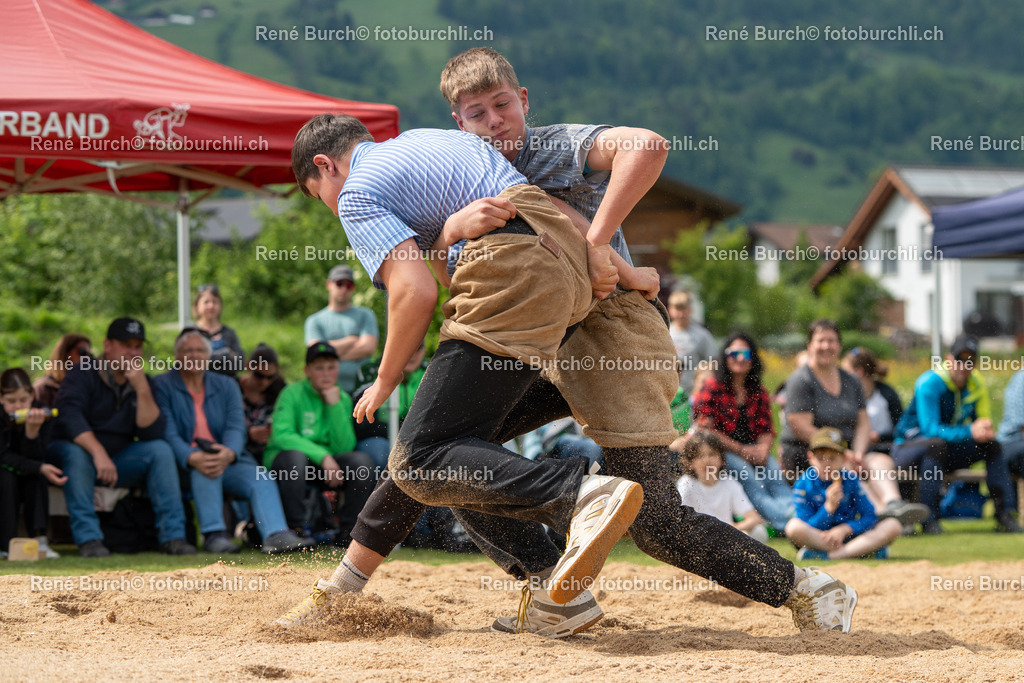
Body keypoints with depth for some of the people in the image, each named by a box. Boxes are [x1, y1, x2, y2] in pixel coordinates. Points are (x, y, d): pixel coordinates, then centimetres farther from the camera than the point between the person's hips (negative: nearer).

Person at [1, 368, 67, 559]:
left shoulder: (40, 413, -18)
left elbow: (36, 458, -24)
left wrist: (32, 430, -43)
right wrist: (40, 468, -39)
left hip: (27, 477, 2)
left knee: (37, 477, -30)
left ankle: (40, 540, -33)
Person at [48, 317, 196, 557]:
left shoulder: (142, 383, 5)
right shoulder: (82, 375, -10)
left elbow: (152, 433, -9)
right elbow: (69, 416, -27)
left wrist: (142, 390, -22)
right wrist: (98, 453, -40)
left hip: (119, 459, 5)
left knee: (160, 449, -17)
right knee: (75, 451, -37)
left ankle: (172, 535, -20)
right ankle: (87, 538, -39)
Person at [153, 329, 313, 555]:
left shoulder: (226, 385, 15)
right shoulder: (162, 386, 3)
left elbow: (236, 427, -1)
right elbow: (168, 434, -11)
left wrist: (228, 453, -26)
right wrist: (192, 458, -32)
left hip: (227, 461, 4)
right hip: (184, 467, -4)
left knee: (261, 478, -24)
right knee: (203, 468, -37)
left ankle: (276, 535, -45)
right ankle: (213, 534, -42)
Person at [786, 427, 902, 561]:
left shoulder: (850, 480, 1)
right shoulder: (803, 485, -6)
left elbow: (870, 518, -4)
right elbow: (809, 529, -11)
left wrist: (844, 529, -20)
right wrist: (829, 507, -25)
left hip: (849, 536, 3)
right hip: (819, 538, -2)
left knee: (893, 526, -19)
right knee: (794, 526, -35)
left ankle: (826, 556, -28)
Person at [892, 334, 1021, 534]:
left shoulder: (976, 384, 0)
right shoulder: (930, 383, -21)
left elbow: (984, 422, 3)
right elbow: (930, 429, -30)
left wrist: (985, 430, -25)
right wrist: (970, 432, -42)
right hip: (908, 448, -6)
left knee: (991, 444, -13)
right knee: (937, 444, -39)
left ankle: (1005, 514, -12)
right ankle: (929, 520, -38)